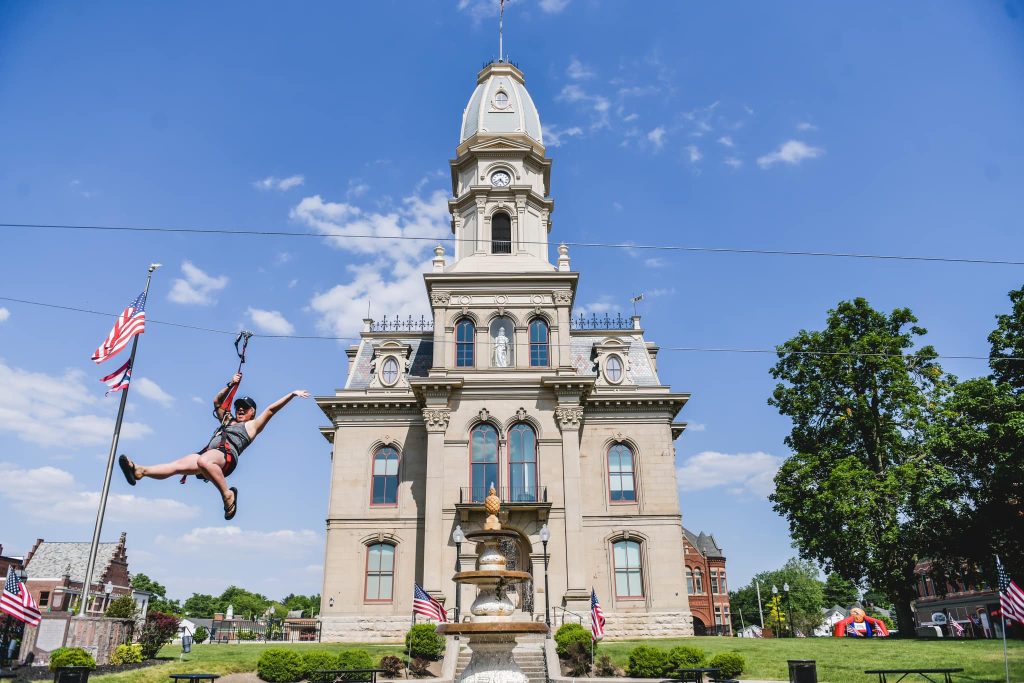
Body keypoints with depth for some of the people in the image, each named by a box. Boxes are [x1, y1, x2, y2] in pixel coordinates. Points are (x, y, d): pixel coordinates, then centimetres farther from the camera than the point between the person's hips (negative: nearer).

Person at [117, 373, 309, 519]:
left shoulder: (253, 425, 19)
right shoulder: (228, 420, 37)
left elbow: (271, 409, 12)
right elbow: (217, 401, 43)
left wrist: (292, 394, 5)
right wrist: (231, 385, 34)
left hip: (227, 455, -7)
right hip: (208, 454, 7)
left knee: (203, 461, -41)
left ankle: (228, 494, -31)